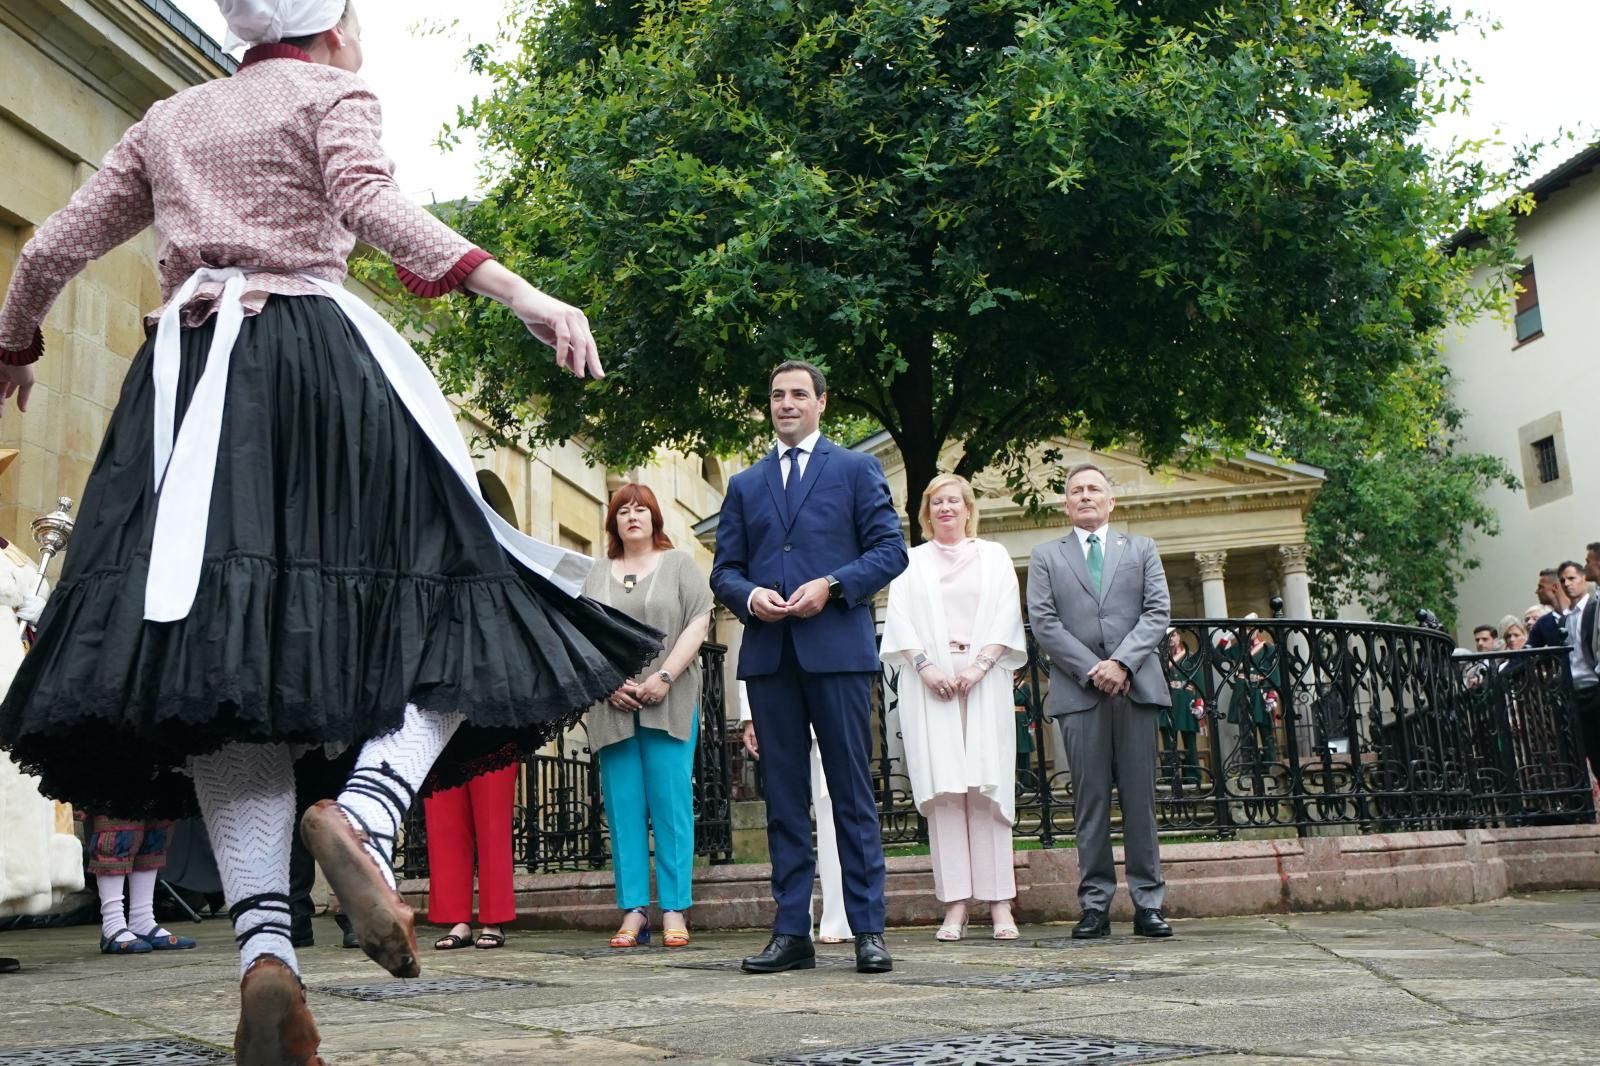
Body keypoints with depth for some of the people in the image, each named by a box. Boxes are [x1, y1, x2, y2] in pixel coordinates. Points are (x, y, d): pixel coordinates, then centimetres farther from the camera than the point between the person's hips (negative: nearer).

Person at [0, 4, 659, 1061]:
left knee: (220, 656, -5)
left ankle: (266, 946, -19)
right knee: (446, 601, -1)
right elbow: (369, 202, -10)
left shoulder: (166, 120, 27)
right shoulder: (334, 93, 12)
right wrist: (515, 289, -21)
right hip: (322, 362, -4)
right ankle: (365, 809, -29)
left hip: (187, 376, 4)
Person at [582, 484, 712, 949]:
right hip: (613, 708, 3)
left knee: (671, 806, -4)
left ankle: (675, 911, 0)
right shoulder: (597, 576, 17)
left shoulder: (679, 565, 8)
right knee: (623, 810, 1)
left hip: (669, 706, -3)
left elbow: (698, 623, -1)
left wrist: (664, 677, -11)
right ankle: (633, 911, 5)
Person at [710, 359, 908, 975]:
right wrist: (749, 596, -7)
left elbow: (890, 548, 2)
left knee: (853, 793, -1)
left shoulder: (857, 469, 11)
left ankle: (868, 930, 4)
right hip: (768, 654, 3)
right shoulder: (744, 485, 20)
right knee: (783, 796, 5)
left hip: (837, 648, -3)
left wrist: (831, 586, -12)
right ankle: (792, 931, 10)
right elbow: (724, 570, 15)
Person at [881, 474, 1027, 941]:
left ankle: (999, 903, -4)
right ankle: (954, 906, -5)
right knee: (942, 789, -5)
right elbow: (899, 619, 6)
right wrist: (926, 666, -10)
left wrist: (979, 665, -9)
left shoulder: (993, 556, 15)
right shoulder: (911, 562, 16)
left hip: (983, 680, 0)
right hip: (929, 682, 0)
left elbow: (1007, 614, 5)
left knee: (988, 787, -5)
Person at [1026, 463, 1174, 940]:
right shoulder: (1045, 556, 13)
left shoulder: (1141, 549, 17)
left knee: (1140, 798, 1)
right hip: (1078, 688, -1)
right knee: (1090, 799, -1)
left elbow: (1157, 611, 5)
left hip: (1135, 686, 1)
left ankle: (1148, 904, 5)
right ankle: (1095, 904, 3)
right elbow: (1043, 622, 2)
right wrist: (1092, 669, -9)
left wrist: (1122, 662, -10)